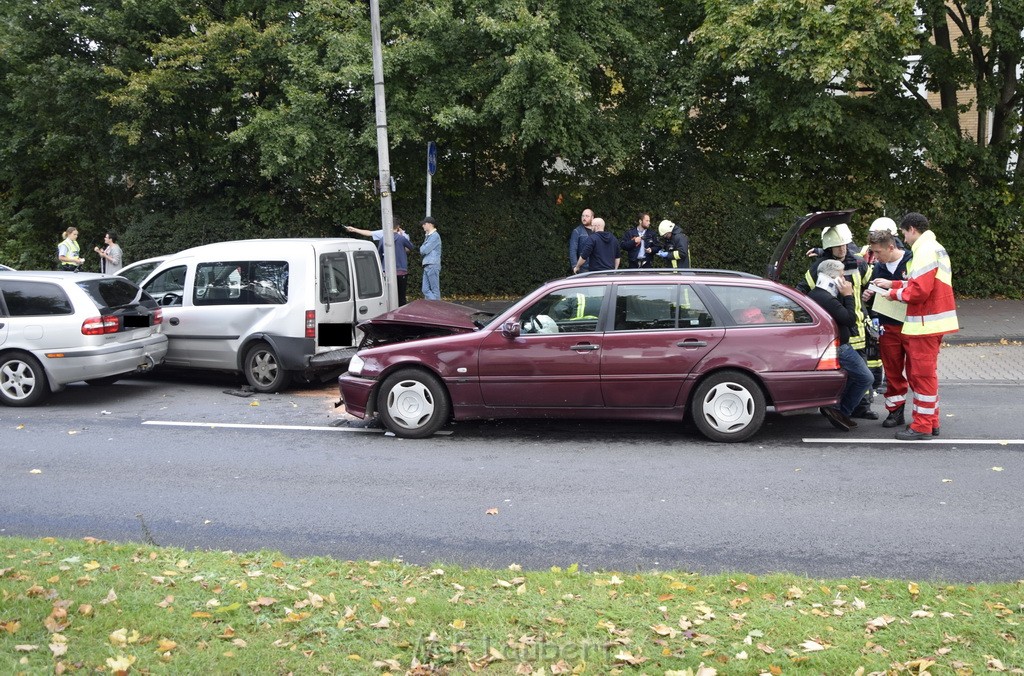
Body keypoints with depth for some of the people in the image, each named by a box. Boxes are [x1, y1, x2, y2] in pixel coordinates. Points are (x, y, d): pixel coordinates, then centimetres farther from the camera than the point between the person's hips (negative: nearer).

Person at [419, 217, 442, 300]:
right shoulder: (428, 236, 19)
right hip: (427, 266, 9)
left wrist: (421, 248, 5)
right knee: (425, 290, 7)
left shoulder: (435, 236, -10)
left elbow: (424, 250, -15)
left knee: (435, 290, -3)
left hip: (432, 266, -9)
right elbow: (422, 251, 18)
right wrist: (422, 249, -3)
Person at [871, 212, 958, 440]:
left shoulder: (925, 252, -17)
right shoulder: (935, 248, 18)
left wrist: (894, 293, -7)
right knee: (921, 372, 18)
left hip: (924, 324, -10)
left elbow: (918, 291, -22)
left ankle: (922, 426, 1)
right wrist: (892, 284, 14)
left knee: (923, 374, -5)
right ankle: (931, 421, 25)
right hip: (932, 322, 10)